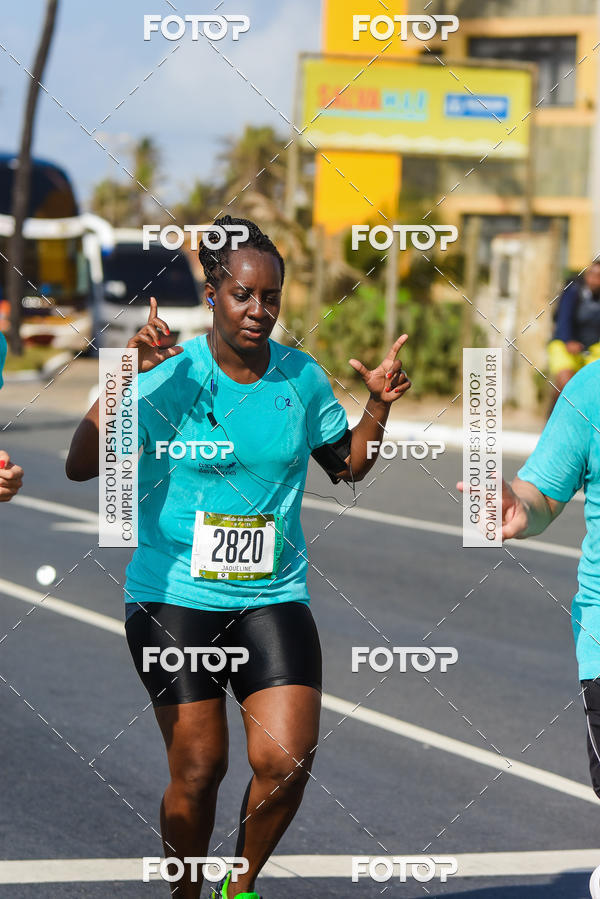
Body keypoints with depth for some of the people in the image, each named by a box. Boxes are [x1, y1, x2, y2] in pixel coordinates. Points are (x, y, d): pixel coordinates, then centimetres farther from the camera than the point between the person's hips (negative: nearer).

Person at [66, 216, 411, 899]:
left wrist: (379, 408, 2)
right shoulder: (170, 374, -9)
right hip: (173, 597, -3)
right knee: (198, 768, -3)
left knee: (287, 761, -9)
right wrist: (125, 378, -27)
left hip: (274, 596, 3)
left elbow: (346, 465, 20)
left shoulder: (301, 377, 4)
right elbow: (82, 466, -16)